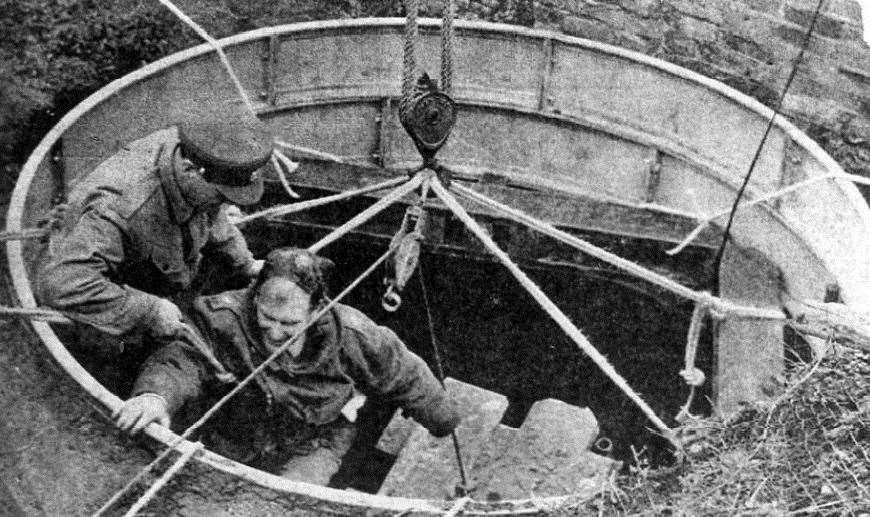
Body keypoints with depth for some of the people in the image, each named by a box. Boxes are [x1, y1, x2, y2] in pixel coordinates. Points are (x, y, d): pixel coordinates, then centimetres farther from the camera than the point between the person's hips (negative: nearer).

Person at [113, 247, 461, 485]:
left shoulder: (351, 336, -24)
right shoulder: (226, 320, -25)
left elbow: (406, 379, -9)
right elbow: (182, 360, -30)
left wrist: (448, 427, 6)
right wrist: (155, 393, -56)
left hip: (315, 443, -2)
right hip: (239, 433, 2)